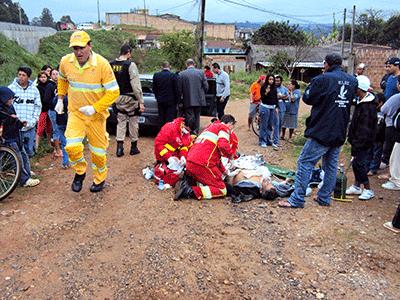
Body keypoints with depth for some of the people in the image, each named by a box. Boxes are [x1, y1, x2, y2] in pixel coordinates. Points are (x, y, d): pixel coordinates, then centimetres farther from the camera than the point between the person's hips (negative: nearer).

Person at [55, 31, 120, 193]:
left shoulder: (102, 64, -19)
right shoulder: (66, 61, -7)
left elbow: (114, 92, -18)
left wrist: (94, 108, -24)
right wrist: (60, 99, 12)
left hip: (96, 114, -2)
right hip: (75, 112, 2)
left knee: (98, 150, 11)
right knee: (72, 147, -16)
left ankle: (100, 179, 37)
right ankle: (80, 172, 15)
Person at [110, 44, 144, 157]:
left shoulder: (111, 65, 2)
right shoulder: (130, 65, -15)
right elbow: (136, 84, -18)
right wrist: (141, 101, -15)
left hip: (118, 98, 5)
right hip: (130, 98, -5)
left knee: (121, 121, 14)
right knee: (133, 122, 9)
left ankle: (119, 147, 9)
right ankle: (134, 147, 17)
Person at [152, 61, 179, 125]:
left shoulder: (156, 75, 1)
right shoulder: (173, 75, -8)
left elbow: (154, 89, 7)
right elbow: (176, 89, -5)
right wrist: (176, 101, 4)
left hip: (160, 101, 3)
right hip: (171, 101, -3)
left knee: (162, 120, 10)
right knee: (170, 120, -2)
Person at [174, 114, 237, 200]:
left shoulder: (210, 127, 32)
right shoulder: (224, 127, 6)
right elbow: (223, 145, -16)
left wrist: (223, 170, 33)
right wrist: (230, 154, 4)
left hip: (190, 162, 9)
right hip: (202, 164, -9)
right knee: (222, 190, -1)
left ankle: (186, 183, 3)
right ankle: (191, 191, -16)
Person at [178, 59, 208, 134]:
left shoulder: (181, 74, -5)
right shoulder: (201, 72, -1)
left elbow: (179, 88, -3)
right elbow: (206, 86, 0)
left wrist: (180, 98, 13)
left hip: (188, 100, -2)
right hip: (199, 100, 2)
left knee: (189, 118, 3)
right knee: (197, 117, 15)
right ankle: (196, 133, 20)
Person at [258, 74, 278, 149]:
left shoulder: (274, 88, 10)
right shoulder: (263, 87, -7)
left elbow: (276, 98, 16)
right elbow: (262, 97, -11)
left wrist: (276, 107, 13)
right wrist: (266, 92, -29)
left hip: (272, 108, 6)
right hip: (265, 107, -6)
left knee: (270, 125, 11)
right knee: (264, 125, -3)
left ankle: (269, 141, 21)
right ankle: (262, 141, 4)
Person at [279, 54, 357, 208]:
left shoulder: (323, 79, -12)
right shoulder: (352, 80, 8)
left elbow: (307, 98, -4)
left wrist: (312, 84, 10)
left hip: (321, 131, -7)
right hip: (339, 133, 7)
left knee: (305, 163, -3)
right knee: (331, 166, 14)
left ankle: (296, 199, -2)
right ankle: (324, 198, 23)